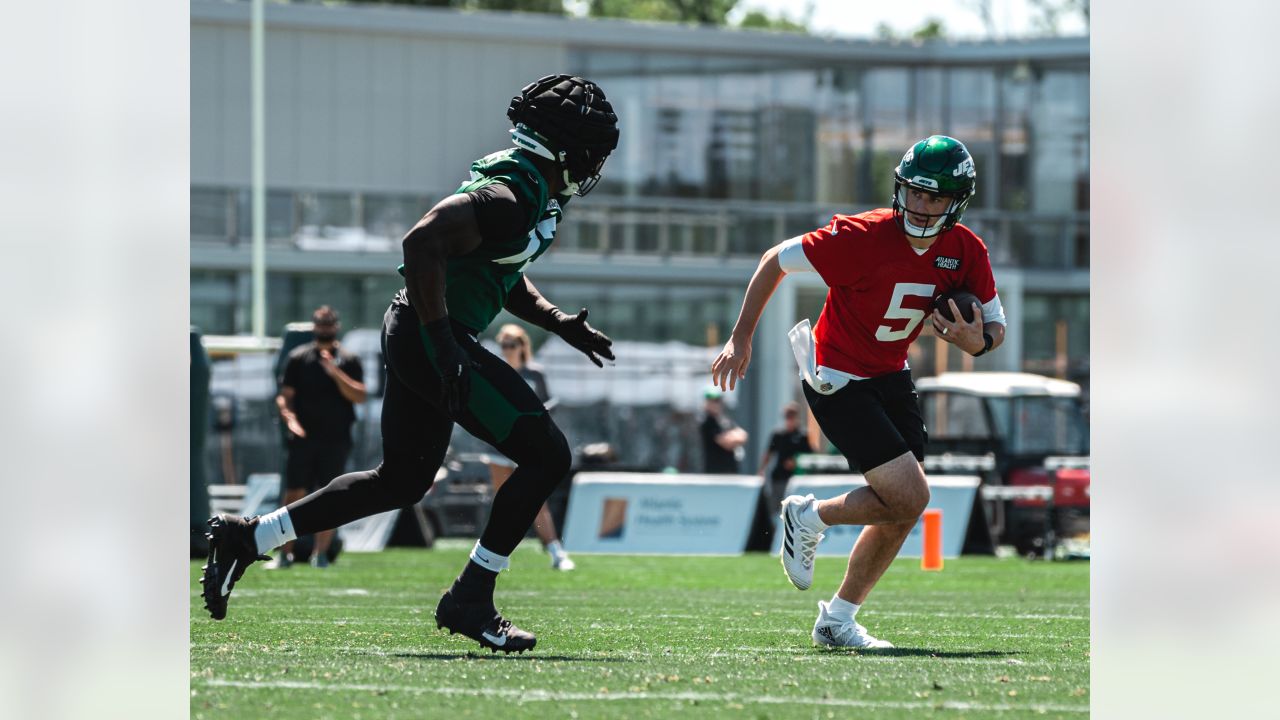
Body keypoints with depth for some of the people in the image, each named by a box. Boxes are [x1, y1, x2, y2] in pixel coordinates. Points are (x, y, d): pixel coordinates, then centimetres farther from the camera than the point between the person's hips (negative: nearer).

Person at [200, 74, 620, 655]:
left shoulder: (524, 187, 12)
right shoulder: (510, 199, -20)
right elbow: (423, 242, -30)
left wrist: (559, 323, 17)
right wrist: (443, 343, -29)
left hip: (414, 334, 11)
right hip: (431, 339, -11)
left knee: (401, 481, 21)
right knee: (546, 455, -8)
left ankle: (248, 537, 24)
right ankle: (469, 600, -4)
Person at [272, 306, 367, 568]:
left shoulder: (348, 361, 6)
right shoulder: (298, 357, 7)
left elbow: (359, 396, -5)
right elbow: (284, 396, 6)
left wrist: (335, 372, -15)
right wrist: (290, 418, -13)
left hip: (336, 440, 0)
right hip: (303, 438, 0)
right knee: (294, 494, -4)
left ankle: (321, 552, 5)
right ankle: (286, 552, 1)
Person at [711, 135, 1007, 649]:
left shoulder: (966, 252, -8)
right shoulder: (862, 237, -25)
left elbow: (996, 326, 3)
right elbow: (776, 261, -14)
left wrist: (977, 341, -23)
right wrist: (741, 338, -12)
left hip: (891, 376, 7)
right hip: (838, 383, -7)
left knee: (902, 512, 8)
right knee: (909, 496, -17)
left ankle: (838, 620, 23)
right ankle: (809, 518, 9)